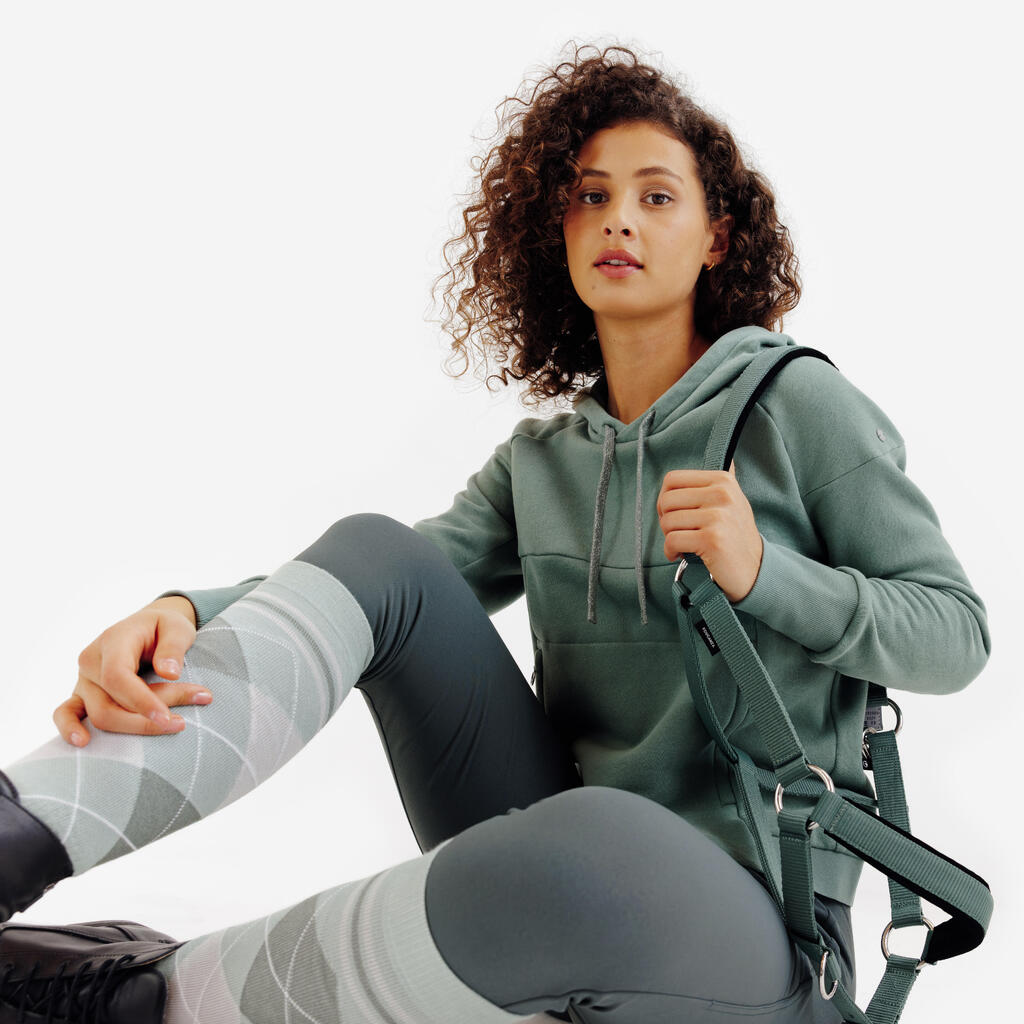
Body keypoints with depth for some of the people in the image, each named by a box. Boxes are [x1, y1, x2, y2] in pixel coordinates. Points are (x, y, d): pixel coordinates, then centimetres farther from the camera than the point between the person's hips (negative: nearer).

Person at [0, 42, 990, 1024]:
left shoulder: (799, 405, -2)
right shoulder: (540, 459, 11)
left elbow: (956, 629, -1)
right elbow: (386, 585, 0)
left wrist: (763, 574, -19)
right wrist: (187, 612, -19)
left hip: (752, 927, -4)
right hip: (554, 869, 4)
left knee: (588, 849, -41)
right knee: (377, 550, -12)